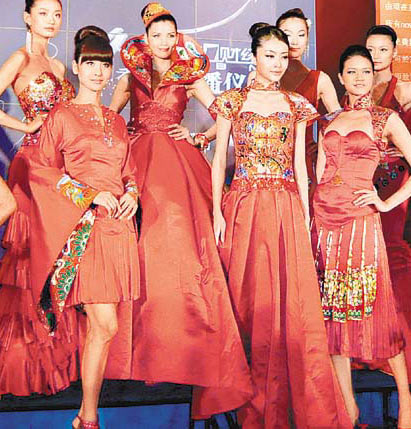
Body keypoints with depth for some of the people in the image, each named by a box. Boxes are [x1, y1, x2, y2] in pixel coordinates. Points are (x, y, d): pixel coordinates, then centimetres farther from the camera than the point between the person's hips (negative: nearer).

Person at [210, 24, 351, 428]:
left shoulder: (296, 106, 12)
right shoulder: (233, 102, 7)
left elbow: (300, 165, 10)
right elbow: (219, 160, 4)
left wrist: (305, 216, 2)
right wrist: (217, 212, -5)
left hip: (286, 209, 2)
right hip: (243, 208, -1)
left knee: (292, 302, -3)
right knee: (248, 300, 2)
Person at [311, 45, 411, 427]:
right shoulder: (330, 122, 16)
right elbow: (319, 174, 15)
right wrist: (310, 214, 4)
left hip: (360, 219, -4)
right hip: (324, 217, 5)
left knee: (372, 306, -5)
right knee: (332, 308, 5)